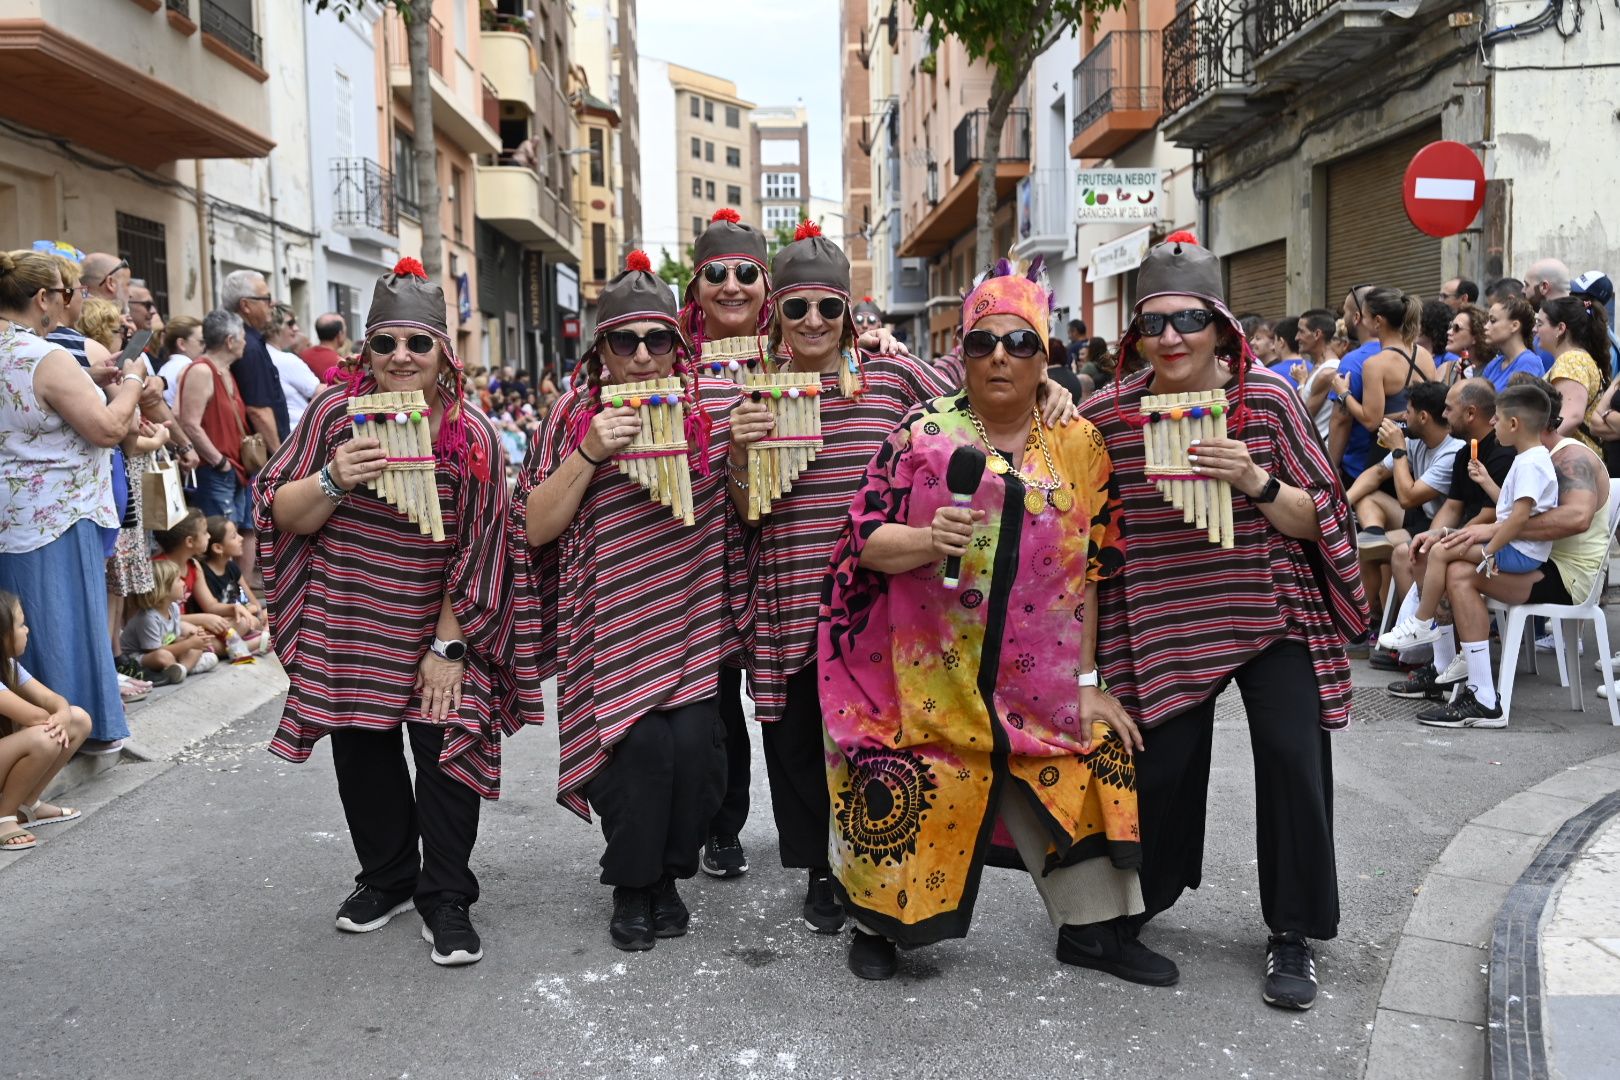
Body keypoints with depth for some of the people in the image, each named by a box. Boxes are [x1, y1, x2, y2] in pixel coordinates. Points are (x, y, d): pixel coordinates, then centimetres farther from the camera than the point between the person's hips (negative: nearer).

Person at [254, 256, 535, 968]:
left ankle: (446, 898, 13)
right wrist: (333, 481, -25)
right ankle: (387, 878, 34)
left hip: (436, 630, -2)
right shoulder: (336, 412, -5)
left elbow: (476, 551, -7)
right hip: (346, 629, 2)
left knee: (448, 749, -4)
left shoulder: (473, 436, -8)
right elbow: (283, 518, -4)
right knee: (362, 755, 13)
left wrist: (448, 646, -10)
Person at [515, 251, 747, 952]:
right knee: (640, 742, -16)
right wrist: (589, 454, -17)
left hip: (694, 618, 2)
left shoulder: (713, 405, 3)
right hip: (612, 622, -1)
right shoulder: (575, 419, 0)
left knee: (695, 744, -12)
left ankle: (670, 875, 16)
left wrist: (744, 452, -11)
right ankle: (631, 887, 10)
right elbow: (536, 528, -4)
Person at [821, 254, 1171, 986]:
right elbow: (865, 541, -4)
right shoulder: (924, 431, -3)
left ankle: (1091, 926, 28)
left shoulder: (1078, 445, 5)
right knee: (910, 794, 1)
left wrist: (1087, 683, 7)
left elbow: (1087, 571, 7)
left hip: (1037, 677, 3)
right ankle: (878, 920, 25)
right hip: (925, 674, -3)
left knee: (1081, 775, 7)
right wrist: (928, 540, -25)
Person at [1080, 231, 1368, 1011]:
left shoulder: (1267, 398, -9)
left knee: (1293, 762, -6)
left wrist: (1255, 482, -23)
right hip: (1164, 620, 1)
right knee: (1160, 766, 6)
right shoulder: (1107, 415, -6)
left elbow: (1316, 518, -7)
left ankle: (1294, 935, 15)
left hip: (1273, 614, 0)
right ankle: (1139, 898, 35)